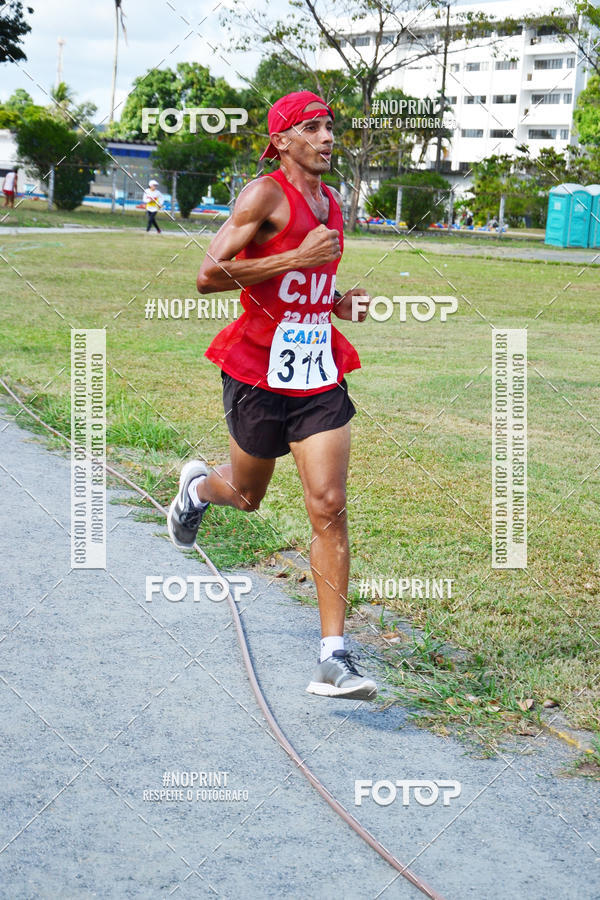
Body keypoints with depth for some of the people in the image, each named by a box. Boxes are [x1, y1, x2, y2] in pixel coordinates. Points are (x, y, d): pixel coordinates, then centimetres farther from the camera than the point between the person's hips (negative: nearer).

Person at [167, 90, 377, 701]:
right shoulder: (265, 194, -10)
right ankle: (196, 487, 55)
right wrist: (299, 257, -21)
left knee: (328, 506, -8)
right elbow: (210, 275, -20)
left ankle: (333, 656, -7)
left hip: (319, 373, 5)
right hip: (259, 370, -4)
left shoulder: (330, 204, 13)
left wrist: (339, 302, 8)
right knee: (247, 496, 16)